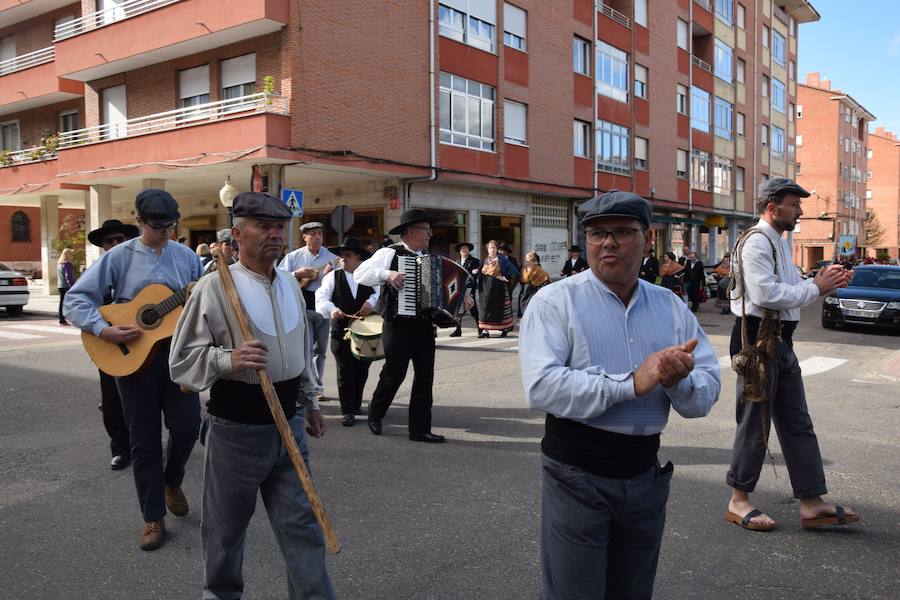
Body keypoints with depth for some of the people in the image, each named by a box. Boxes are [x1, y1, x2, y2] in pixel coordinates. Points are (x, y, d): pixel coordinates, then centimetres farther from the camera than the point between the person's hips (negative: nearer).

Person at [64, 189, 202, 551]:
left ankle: (171, 482, 30)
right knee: (144, 440, 5)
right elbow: (75, 299, -6)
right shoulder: (119, 257, -3)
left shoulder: (186, 256, 6)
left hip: (176, 350, 2)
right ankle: (153, 518, 18)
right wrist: (104, 330, -19)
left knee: (187, 426, -2)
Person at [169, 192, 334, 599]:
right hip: (236, 427, -4)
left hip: (288, 423, 5)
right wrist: (228, 359, -28)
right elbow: (181, 360, -11)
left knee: (301, 523, 8)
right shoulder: (214, 287, -12)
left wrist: (309, 401, 25)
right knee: (225, 526, 14)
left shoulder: (290, 284, 8)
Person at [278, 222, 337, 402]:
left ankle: (317, 387, 22)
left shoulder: (331, 258, 4)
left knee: (320, 350, 11)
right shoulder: (293, 257, 3)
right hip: (302, 307, -2)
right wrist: (297, 274, -15)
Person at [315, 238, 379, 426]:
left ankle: (356, 404, 28)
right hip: (341, 331, -2)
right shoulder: (333, 276, 3)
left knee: (362, 371, 11)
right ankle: (347, 411, 4)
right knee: (344, 372, -1)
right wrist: (332, 309, -26)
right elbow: (321, 298, -7)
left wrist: (371, 302, -22)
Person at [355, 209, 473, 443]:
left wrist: (461, 296, 5)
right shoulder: (390, 253, -5)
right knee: (393, 375, 6)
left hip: (425, 327, 6)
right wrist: (387, 274, -25)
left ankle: (420, 429, 15)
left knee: (425, 378, 6)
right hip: (399, 327, -6)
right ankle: (375, 415, 32)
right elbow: (360, 273, -12)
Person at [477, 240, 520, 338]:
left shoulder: (502, 259, -4)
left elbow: (514, 270, -9)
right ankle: (485, 331, -1)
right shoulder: (485, 260, 12)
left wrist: (505, 278, -13)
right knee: (486, 308, -1)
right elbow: (482, 273, 21)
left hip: (498, 287, -4)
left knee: (500, 307, 1)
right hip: (487, 288, 4)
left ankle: (505, 329, 14)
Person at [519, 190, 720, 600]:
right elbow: (541, 388, -23)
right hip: (577, 476, -5)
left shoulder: (671, 307, 6)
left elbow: (706, 393, 2)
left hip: (646, 474, 5)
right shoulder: (555, 301, -9)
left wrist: (678, 381, -20)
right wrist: (630, 384, -24)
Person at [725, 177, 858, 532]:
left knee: (797, 423, 12)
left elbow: (792, 290, 20)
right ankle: (738, 502, 13)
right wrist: (817, 287, -15)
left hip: (780, 341, 10)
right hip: (757, 339, -10)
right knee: (754, 423, -1)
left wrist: (825, 283, 3)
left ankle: (812, 503, 19)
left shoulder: (780, 243, 19)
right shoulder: (756, 242, -14)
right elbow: (766, 294, -25)